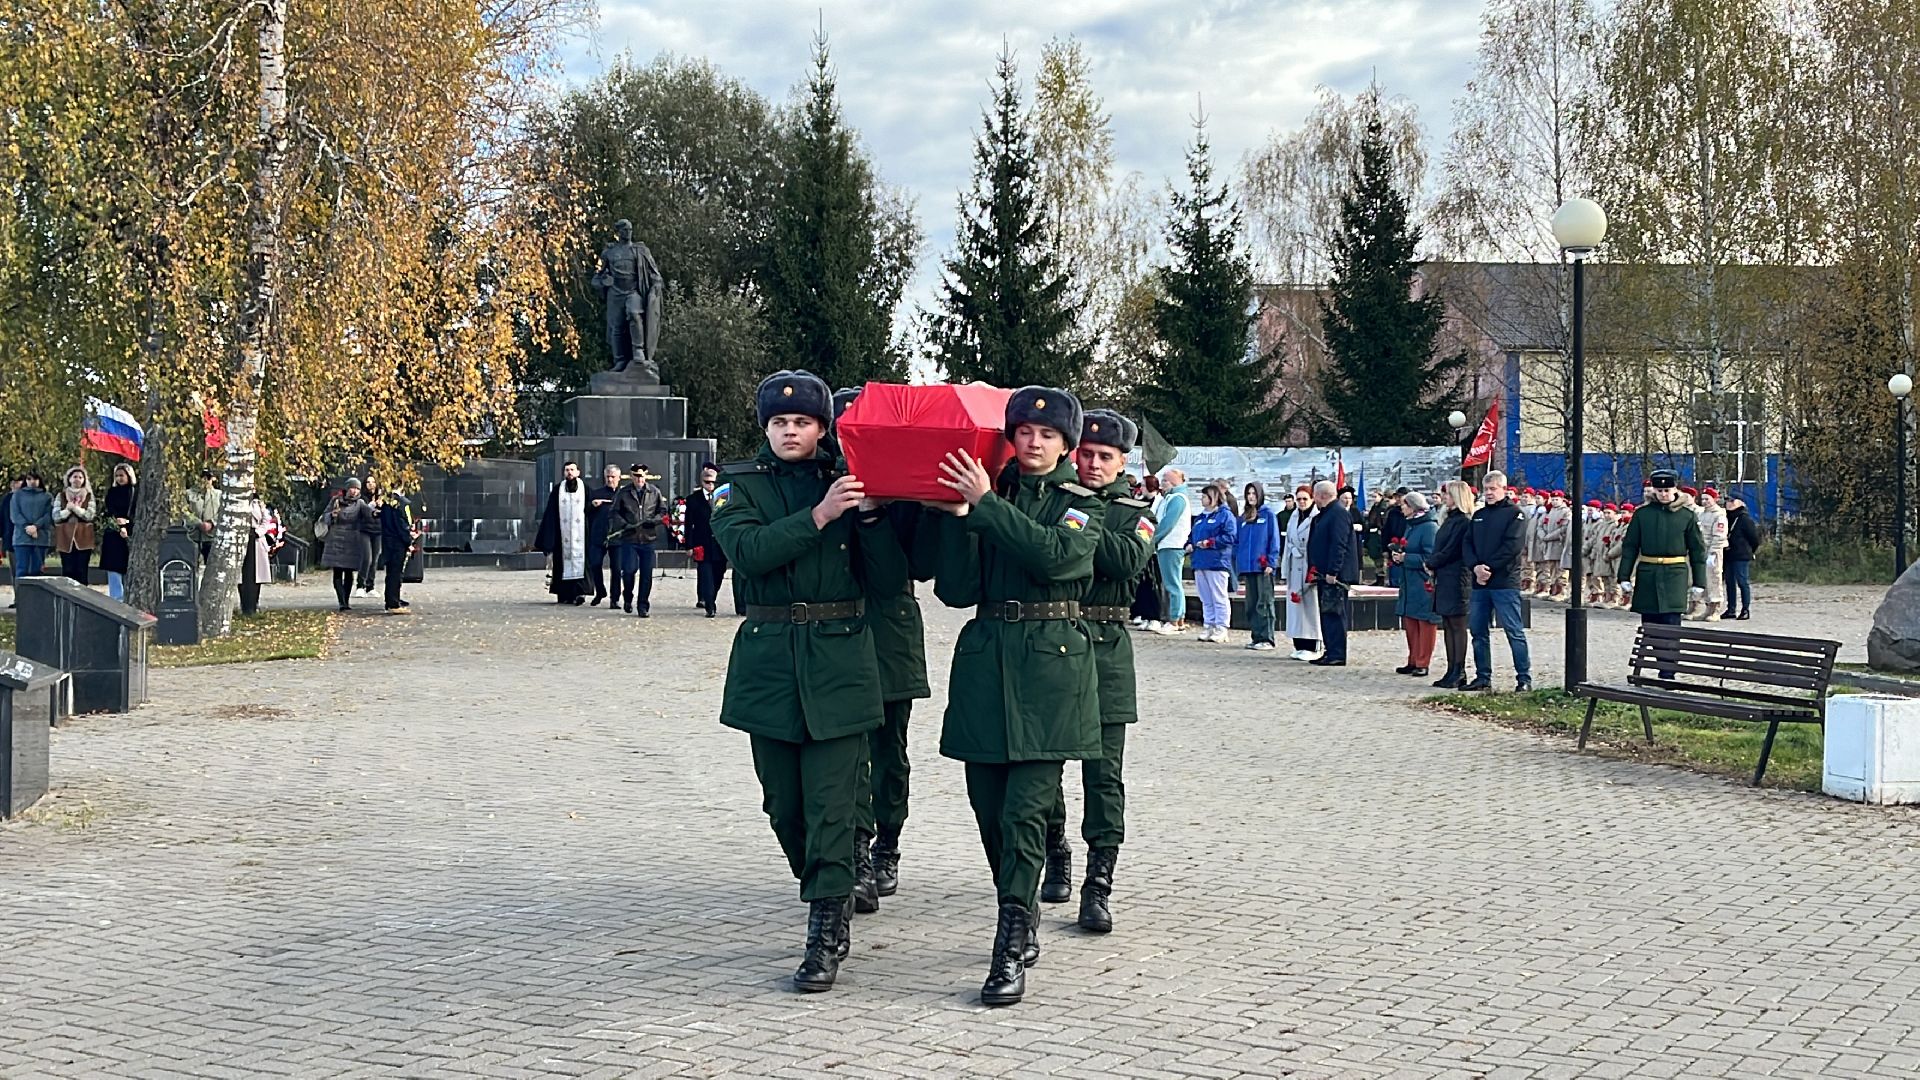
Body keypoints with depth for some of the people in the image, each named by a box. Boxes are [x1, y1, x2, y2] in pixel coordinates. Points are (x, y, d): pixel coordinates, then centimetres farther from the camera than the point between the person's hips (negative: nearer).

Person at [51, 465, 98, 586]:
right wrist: (68, 510, -13)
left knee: (82, 571, -2)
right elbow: (56, 516, 2)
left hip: (83, 538, 0)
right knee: (67, 570, -3)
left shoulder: (89, 496, 10)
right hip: (66, 537, 0)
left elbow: (90, 515, -4)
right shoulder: (61, 496, 10)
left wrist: (75, 508, -12)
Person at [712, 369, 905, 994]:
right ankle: (829, 898, 31)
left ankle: (826, 936, -4)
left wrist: (870, 514, -11)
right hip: (769, 659, 1)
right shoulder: (741, 485, 6)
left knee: (832, 802, -7)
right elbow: (748, 551, -15)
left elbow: (890, 581, 1)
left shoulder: (848, 483, 7)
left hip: (839, 661, -1)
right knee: (784, 803, 9)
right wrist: (819, 515, -22)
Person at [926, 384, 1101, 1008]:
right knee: (989, 806, 6)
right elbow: (957, 590, 0)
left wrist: (986, 505, -19)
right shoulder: (984, 499, 10)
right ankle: (1023, 923, 26)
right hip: (985, 658, 4)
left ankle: (1011, 952, -10)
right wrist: (959, 516, -10)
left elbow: (1055, 556, -19)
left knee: (1023, 810, -11)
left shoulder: (1080, 505, 4)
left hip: (1051, 664, -4)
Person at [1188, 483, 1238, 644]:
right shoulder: (1201, 517, 20)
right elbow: (1192, 534, 27)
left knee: (1219, 598, -4)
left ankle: (1221, 629, -2)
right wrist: (1189, 544, 7)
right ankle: (1209, 626, 16)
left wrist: (1210, 542, -19)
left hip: (1217, 563, -8)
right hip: (1200, 562, 8)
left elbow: (1229, 537, -15)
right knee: (1206, 599, 11)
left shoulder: (1225, 515, -6)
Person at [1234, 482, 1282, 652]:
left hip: (1263, 567, -6)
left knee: (1264, 603, -6)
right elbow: (1237, 541, 17)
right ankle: (1256, 637, 14)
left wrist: (1271, 562, -13)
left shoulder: (1268, 514, -1)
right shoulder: (1243, 517, 15)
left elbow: (1274, 539, -5)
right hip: (1248, 566, 6)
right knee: (1251, 604, 9)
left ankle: (1267, 639, -5)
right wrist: (1238, 565, 9)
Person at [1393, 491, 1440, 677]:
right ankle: (1413, 661, 19)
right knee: (1410, 623, 11)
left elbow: (1430, 558, -20)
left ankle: (1422, 664, 2)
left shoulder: (1429, 527, -14)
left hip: (1424, 585, -9)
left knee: (1425, 624, -2)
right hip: (1409, 585, 9)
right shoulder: (1410, 525, 15)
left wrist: (1405, 558, -16)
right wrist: (1397, 553, 2)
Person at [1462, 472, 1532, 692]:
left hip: (1505, 582, -7)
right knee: (1478, 631, 9)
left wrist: (1489, 567, -15)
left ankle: (1524, 678, -3)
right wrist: (1475, 566, -8)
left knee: (1514, 631, -6)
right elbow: (1467, 544, 10)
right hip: (1479, 583, 7)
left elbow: (1513, 546, -13)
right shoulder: (1479, 515, 18)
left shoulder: (1514, 514, -2)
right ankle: (1483, 678, 17)